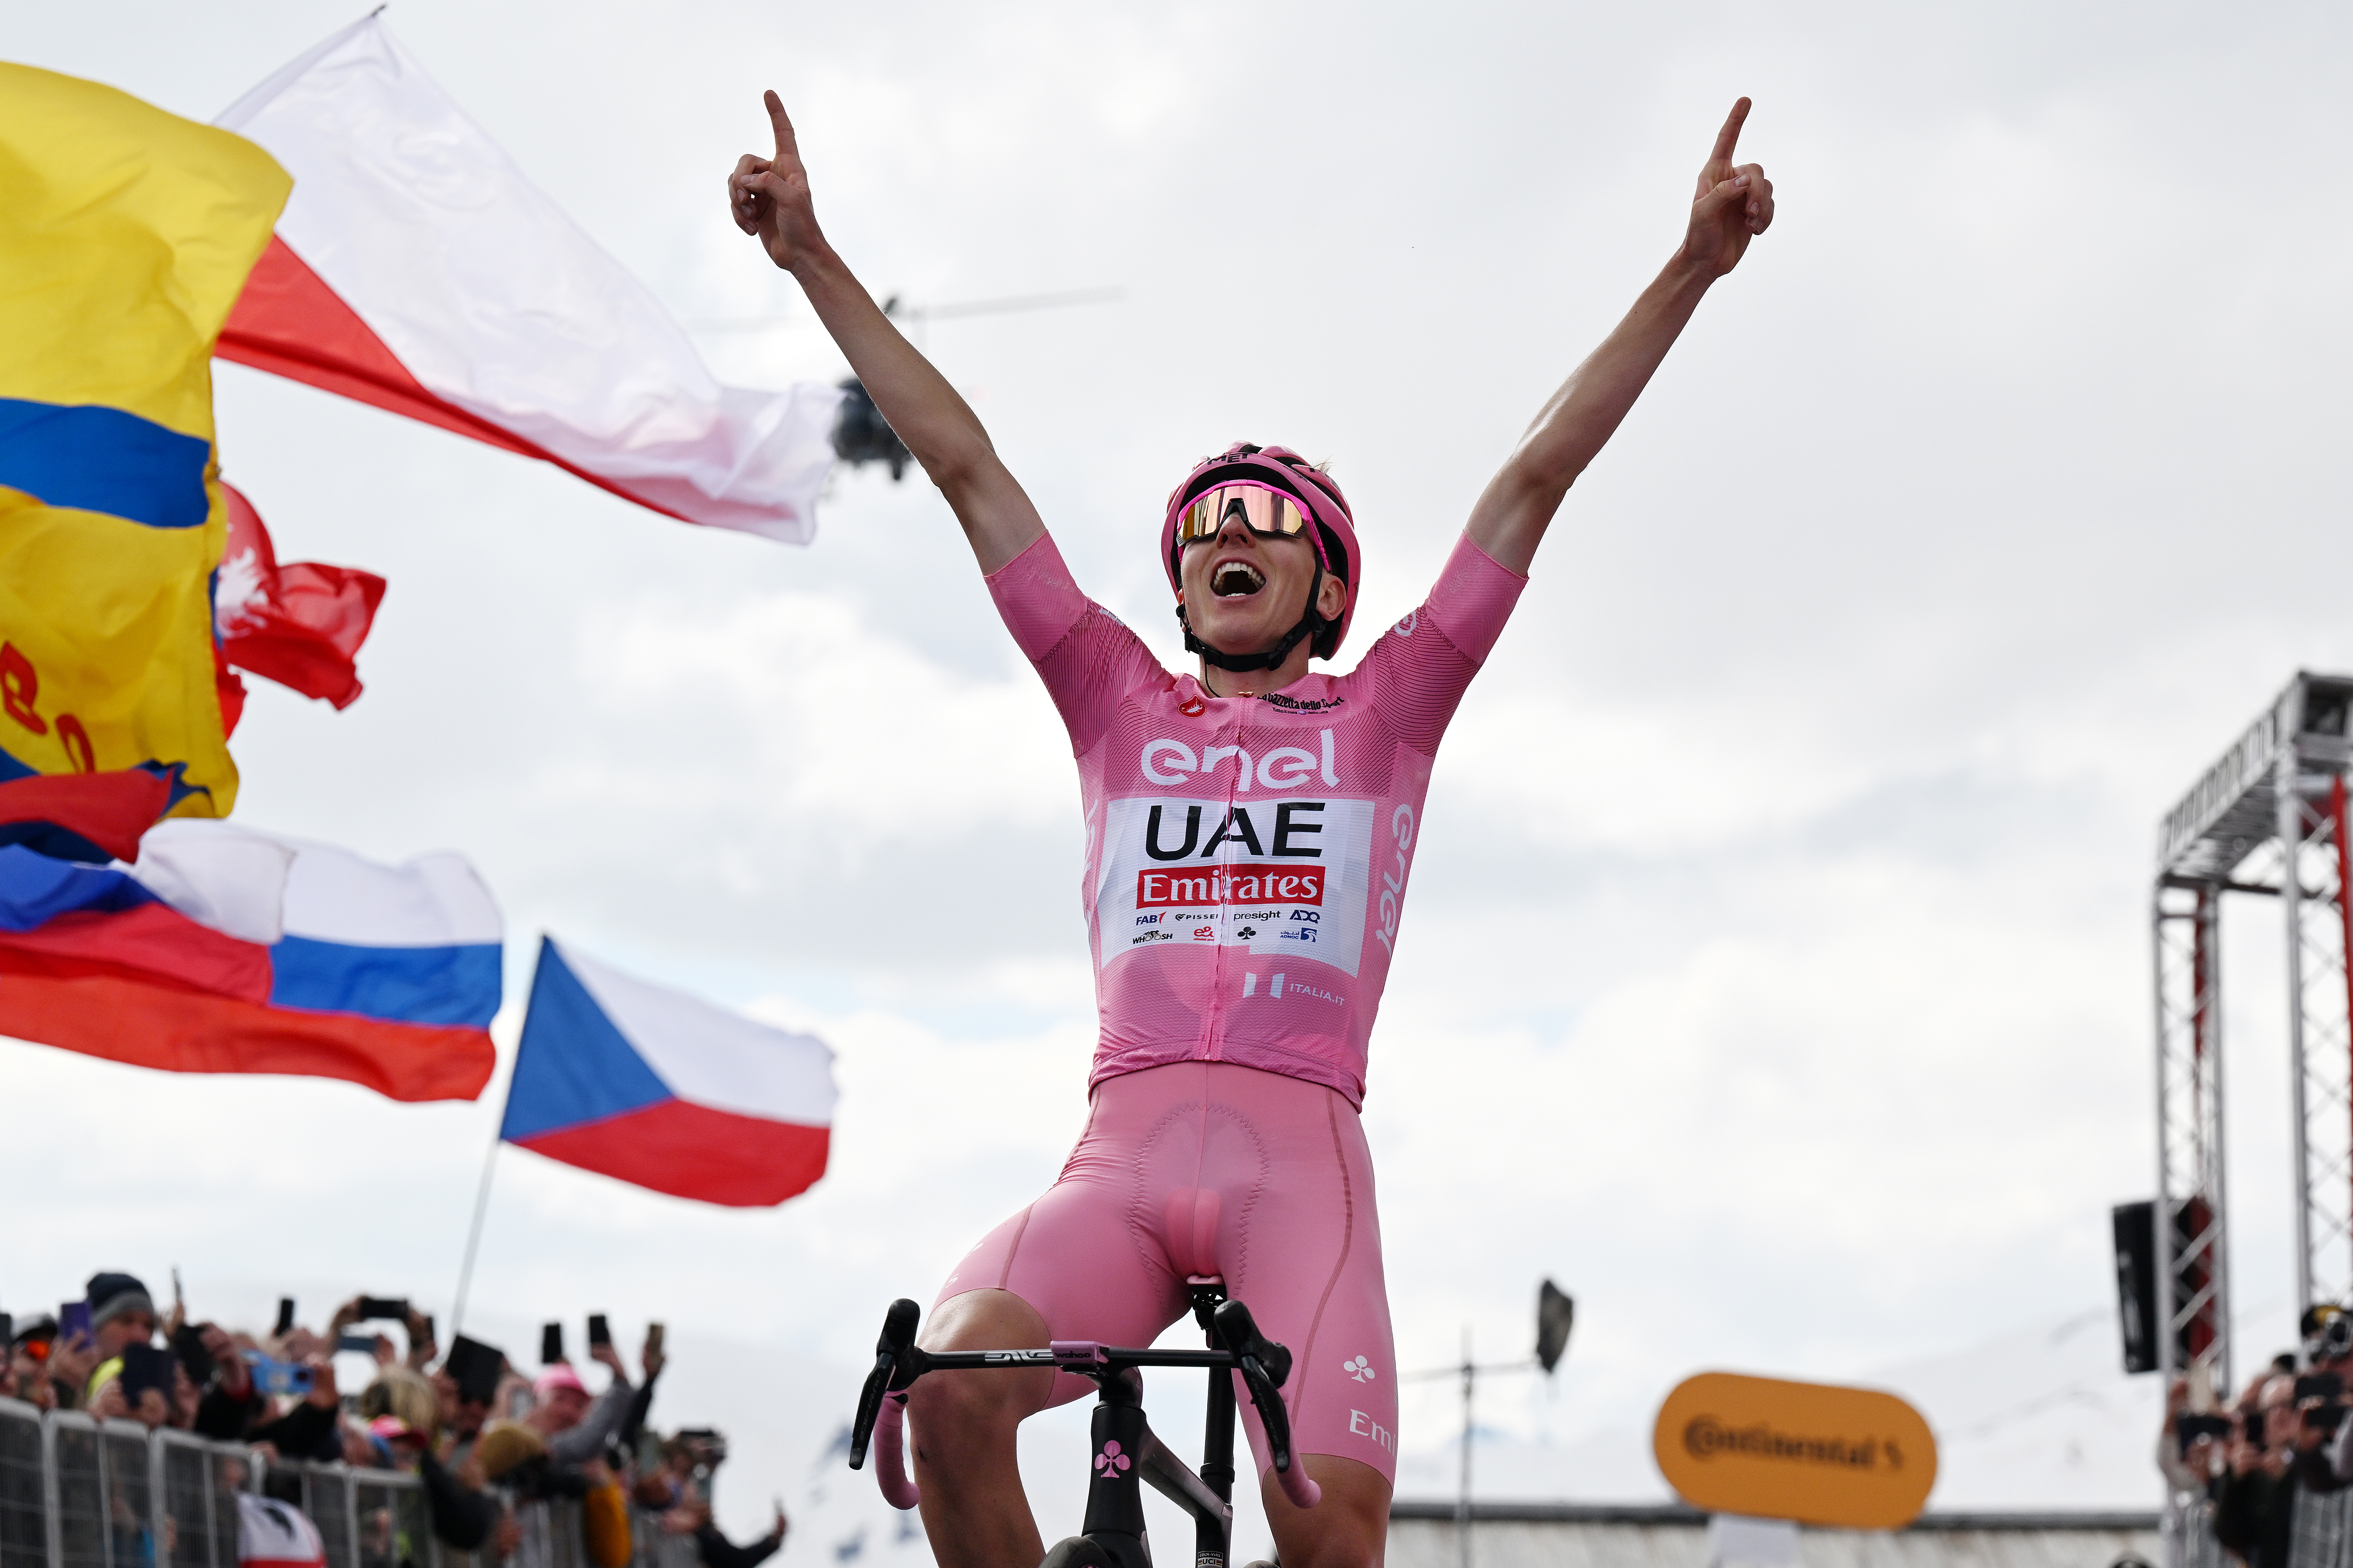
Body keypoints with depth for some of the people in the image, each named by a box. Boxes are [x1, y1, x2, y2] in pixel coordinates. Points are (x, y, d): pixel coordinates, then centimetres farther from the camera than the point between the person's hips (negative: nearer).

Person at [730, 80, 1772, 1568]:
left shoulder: (1385, 710, 18)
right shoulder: (1119, 703, 21)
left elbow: (1538, 475, 13)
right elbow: (965, 465, 19)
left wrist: (1694, 268, 10)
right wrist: (813, 257, 18)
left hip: (1301, 1156, -1)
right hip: (1121, 1152, 1)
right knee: (949, 1387, -28)